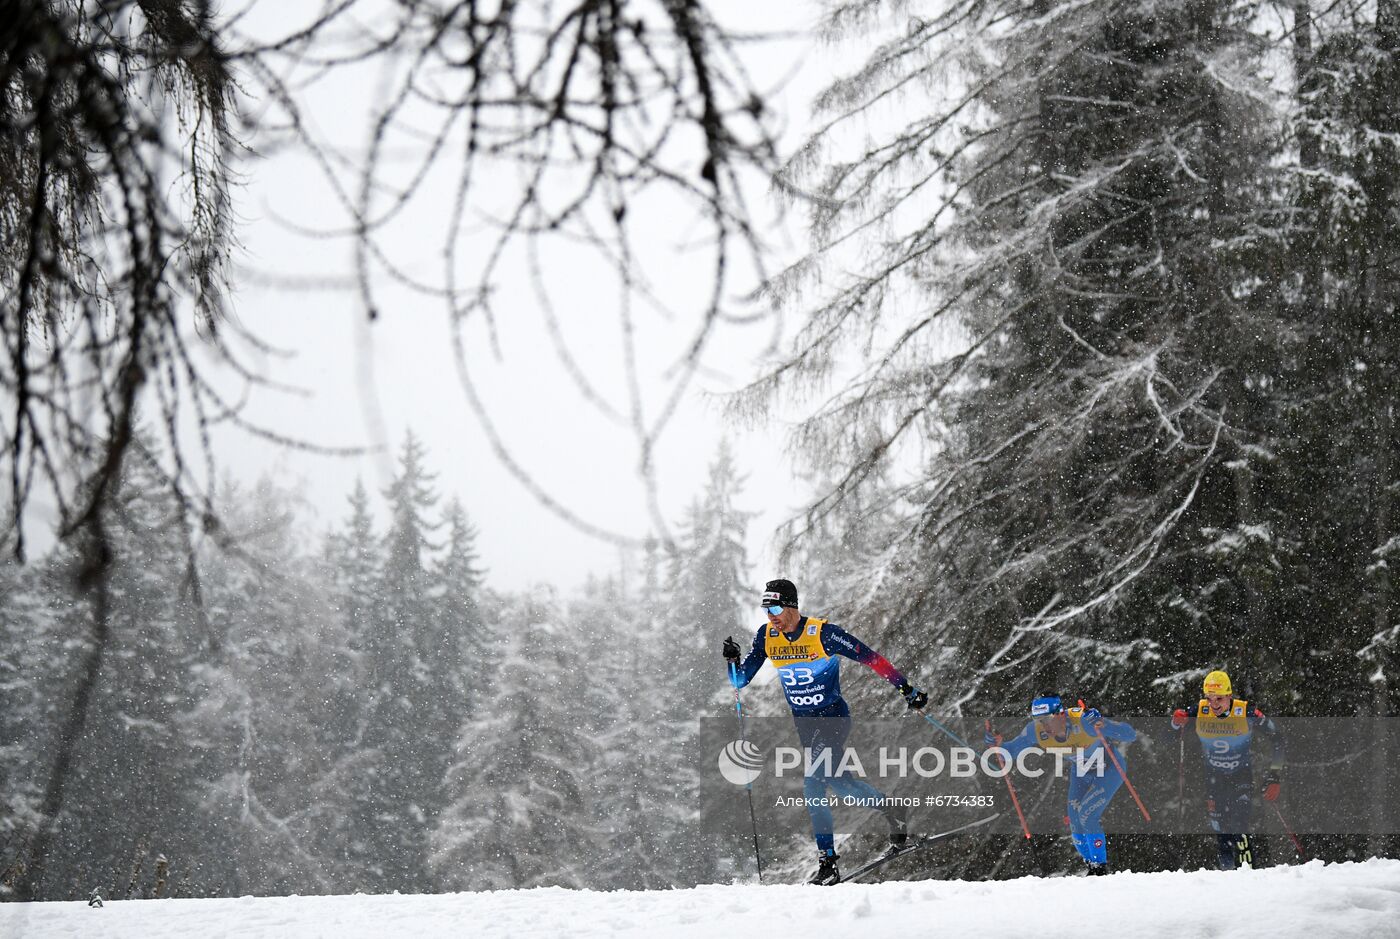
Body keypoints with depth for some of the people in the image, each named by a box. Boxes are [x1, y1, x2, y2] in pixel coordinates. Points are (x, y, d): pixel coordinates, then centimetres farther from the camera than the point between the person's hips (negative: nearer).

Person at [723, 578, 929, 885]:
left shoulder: (822, 633, -18)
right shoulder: (766, 636, -2)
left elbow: (870, 658, -14)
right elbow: (741, 680, 1)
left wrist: (905, 688, -15)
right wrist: (732, 659, -20)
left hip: (833, 718, -6)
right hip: (803, 723, 6)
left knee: (812, 784, -19)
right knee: (837, 781, 4)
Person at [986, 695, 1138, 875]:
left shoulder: (1083, 721, -37)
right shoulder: (1037, 730, -23)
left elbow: (1131, 735, -37)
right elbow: (1012, 750, -11)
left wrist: (1103, 726, -54)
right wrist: (997, 745, -33)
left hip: (1110, 769, -5)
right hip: (1081, 771, 5)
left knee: (1086, 815, -18)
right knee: (1076, 824, -3)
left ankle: (1101, 867, -3)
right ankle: (1092, 867, 17)